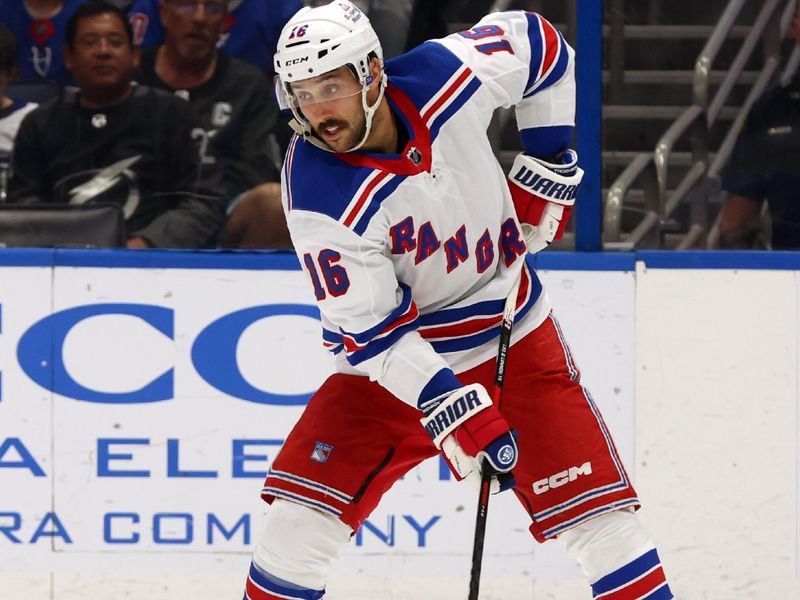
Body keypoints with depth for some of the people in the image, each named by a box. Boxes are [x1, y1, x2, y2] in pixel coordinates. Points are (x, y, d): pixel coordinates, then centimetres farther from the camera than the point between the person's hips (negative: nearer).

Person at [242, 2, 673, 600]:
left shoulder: (445, 74, -18)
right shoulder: (319, 199, -25)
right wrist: (458, 414, -31)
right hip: (396, 357, -2)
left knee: (596, 509, -5)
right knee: (303, 511, -10)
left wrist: (549, 165, 1)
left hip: (514, 332, 2)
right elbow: (372, 332, -23)